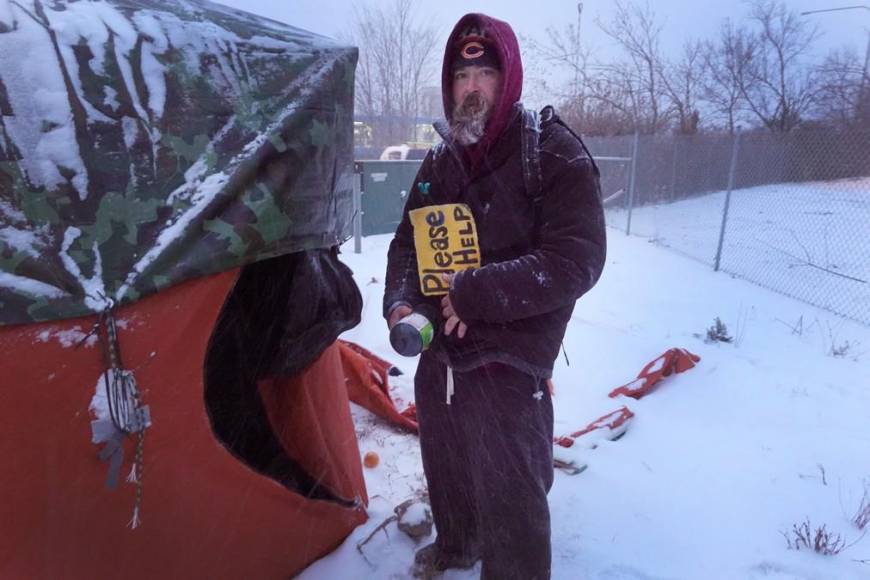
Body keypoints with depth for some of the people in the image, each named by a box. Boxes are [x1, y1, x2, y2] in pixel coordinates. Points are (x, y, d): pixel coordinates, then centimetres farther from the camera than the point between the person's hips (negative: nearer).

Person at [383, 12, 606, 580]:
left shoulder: (554, 154, -12)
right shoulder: (441, 160, 6)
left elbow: (575, 261, -20)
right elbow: (408, 242, 13)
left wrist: (474, 294, -23)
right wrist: (400, 301, -6)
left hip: (507, 364, -6)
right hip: (437, 352, 7)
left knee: (509, 496, 4)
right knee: (446, 466, 26)